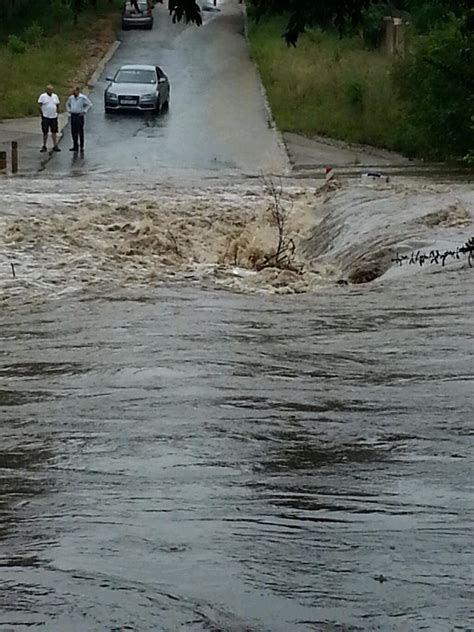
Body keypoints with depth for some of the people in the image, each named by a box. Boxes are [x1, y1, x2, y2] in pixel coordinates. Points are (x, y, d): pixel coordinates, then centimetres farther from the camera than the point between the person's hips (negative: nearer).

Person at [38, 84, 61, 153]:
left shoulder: (55, 96, 10)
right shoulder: (42, 96, -4)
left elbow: (57, 105, 16)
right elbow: (39, 105, -6)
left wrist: (56, 113, 6)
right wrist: (42, 114, -10)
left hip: (54, 117, 3)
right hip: (45, 117, -3)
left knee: (54, 132, 3)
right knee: (45, 132, 3)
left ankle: (55, 146, 6)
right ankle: (44, 146, 10)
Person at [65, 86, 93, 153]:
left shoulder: (83, 97, -8)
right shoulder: (71, 97, 10)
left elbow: (90, 104, -7)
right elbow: (67, 104, 28)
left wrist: (84, 111, -11)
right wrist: (69, 110, 13)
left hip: (80, 116, -5)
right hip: (73, 116, 5)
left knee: (80, 131, -2)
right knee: (73, 131, 6)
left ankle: (81, 147, 5)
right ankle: (75, 146, 15)